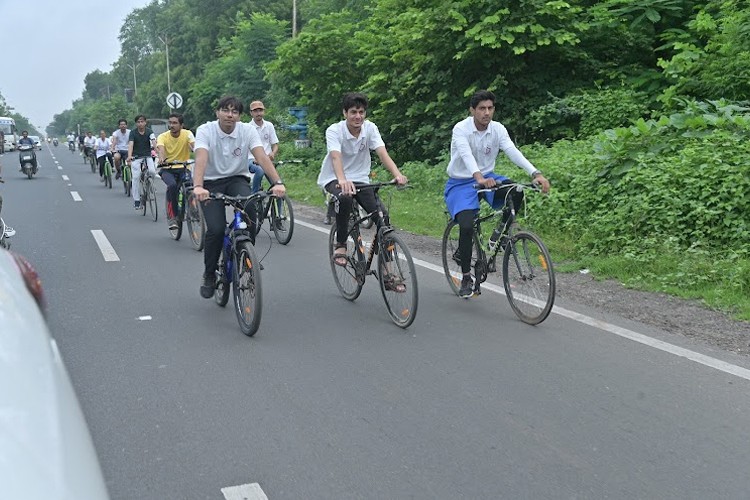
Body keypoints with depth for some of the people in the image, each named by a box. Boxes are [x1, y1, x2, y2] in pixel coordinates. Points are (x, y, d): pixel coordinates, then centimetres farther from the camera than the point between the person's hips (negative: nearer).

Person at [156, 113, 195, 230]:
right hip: (167, 169, -1)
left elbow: (194, 145, -25)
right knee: (172, 185, -31)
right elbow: (160, 149, -27)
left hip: (183, 168, 1)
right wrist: (161, 158, -51)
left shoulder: (187, 134, -7)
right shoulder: (163, 136, -7)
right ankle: (172, 217, -20)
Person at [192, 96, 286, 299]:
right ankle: (209, 275, 5)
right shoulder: (205, 131, -14)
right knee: (216, 229, -19)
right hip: (212, 183, -1)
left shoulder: (248, 130, -9)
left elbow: (262, 157, -22)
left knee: (250, 206, -32)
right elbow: (201, 159, -30)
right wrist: (197, 186, -48)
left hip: (237, 179, 1)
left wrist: (278, 182, -38)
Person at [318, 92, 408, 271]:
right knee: (345, 198, -39)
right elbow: (335, 156, -34)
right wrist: (342, 180, -55)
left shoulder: (370, 128, -8)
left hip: (360, 179, 3)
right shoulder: (334, 130, -17)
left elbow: (382, 153, -22)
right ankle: (340, 245, -17)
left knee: (382, 216, -16)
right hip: (334, 179, -3)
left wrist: (397, 174, -41)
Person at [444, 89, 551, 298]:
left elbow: (513, 152, -21)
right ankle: (466, 277, -4)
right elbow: (466, 155, -37)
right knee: (466, 226, -24)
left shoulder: (497, 129, -7)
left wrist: (536, 174, -37)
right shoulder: (461, 129, -19)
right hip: (461, 183, -3)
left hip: (487, 177, 4)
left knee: (516, 193, -27)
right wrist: (478, 177, -57)